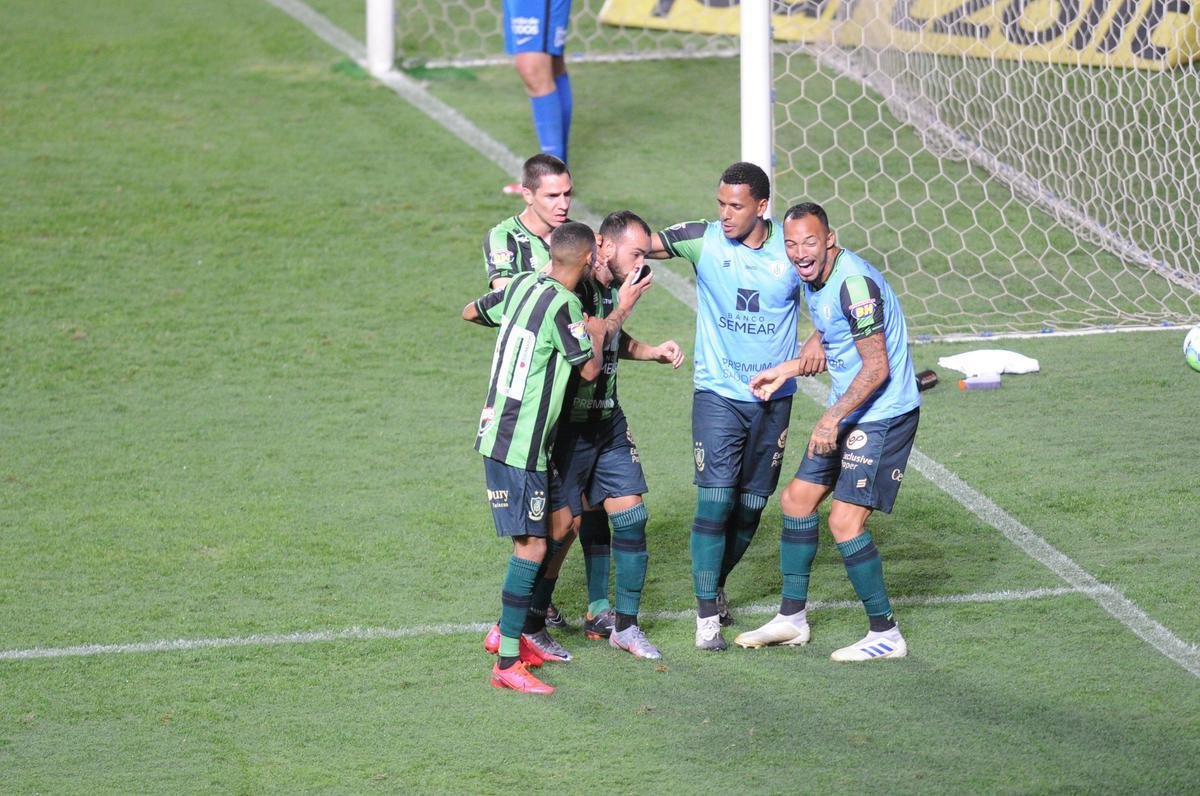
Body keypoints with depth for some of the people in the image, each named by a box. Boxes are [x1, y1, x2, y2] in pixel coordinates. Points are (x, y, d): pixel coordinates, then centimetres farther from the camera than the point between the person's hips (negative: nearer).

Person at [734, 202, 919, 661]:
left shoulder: (854, 283, -24)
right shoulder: (812, 278, 6)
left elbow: (877, 368, -25)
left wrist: (833, 418, -25)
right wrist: (784, 371, 14)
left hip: (881, 416, -10)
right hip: (849, 414, 10)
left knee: (845, 521, -13)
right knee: (796, 499, 14)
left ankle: (885, 635, -2)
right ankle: (791, 619, 27)